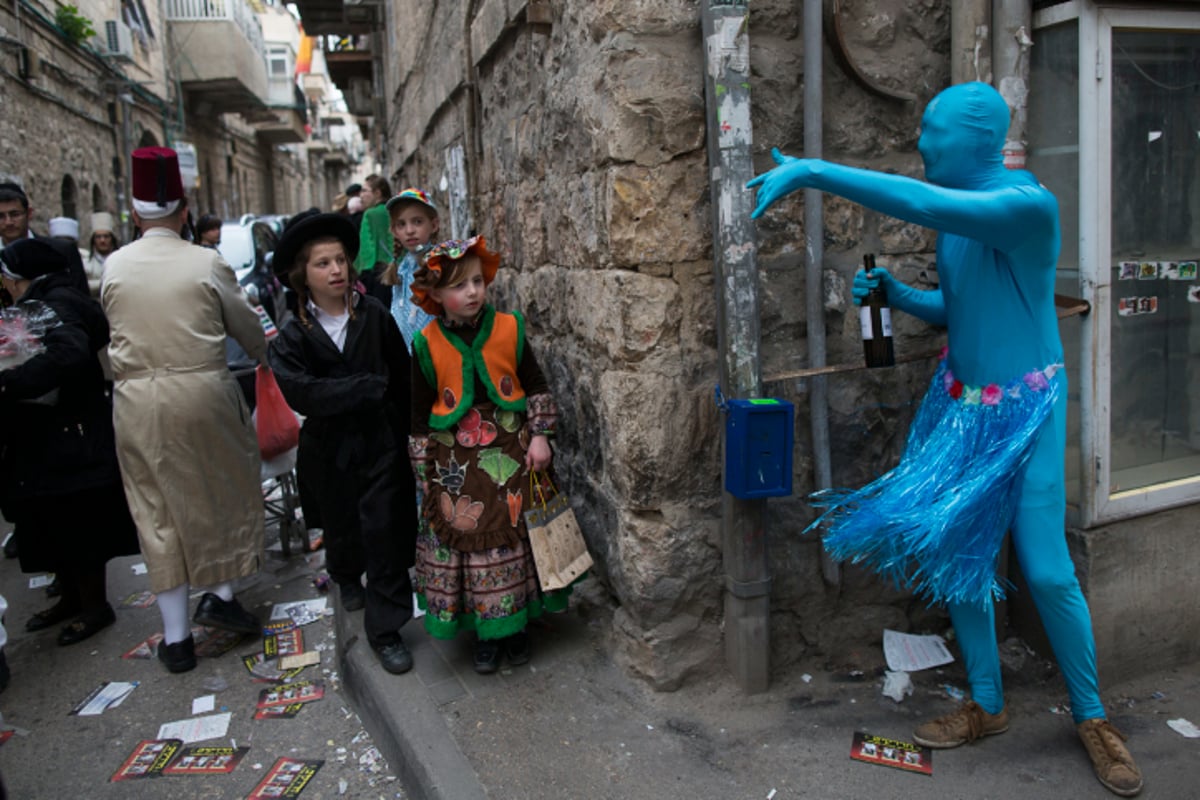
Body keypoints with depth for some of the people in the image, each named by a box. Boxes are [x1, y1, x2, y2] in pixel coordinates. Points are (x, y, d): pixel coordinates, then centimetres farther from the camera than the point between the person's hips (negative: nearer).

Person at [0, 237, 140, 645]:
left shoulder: (56, 304, -16)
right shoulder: (49, 302, 12)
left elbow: (69, 353, -34)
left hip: (70, 437, -9)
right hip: (49, 437, 9)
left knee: (74, 524, 2)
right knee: (51, 523, 16)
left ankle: (95, 606, 16)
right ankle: (72, 596, 30)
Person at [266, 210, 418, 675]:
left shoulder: (375, 317, -4)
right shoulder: (293, 337, -4)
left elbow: (402, 378, -4)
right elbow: (302, 392, -20)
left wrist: (404, 434, -10)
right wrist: (372, 387, -23)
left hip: (381, 444, -1)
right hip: (330, 449, 2)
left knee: (384, 530, -4)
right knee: (342, 526, 20)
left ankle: (385, 628, 9)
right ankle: (347, 577, 53)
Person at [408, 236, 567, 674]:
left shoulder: (509, 328, -3)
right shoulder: (427, 344, -4)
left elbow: (536, 386, 5)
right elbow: (420, 413, 2)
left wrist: (540, 436, -2)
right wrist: (424, 471, 2)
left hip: (510, 455, 1)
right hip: (456, 464, 0)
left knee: (515, 538, 7)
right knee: (466, 540, 5)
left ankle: (515, 624, 27)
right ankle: (485, 633, 22)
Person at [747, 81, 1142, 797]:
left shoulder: (1029, 204, -20)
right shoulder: (959, 215, 4)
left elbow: (923, 203, -37)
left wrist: (813, 171, -37)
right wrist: (896, 294, -1)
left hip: (1025, 409, -7)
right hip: (961, 404, 7)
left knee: (1047, 570, -2)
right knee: (958, 555, 9)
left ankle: (1093, 717, 22)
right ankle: (988, 705, 26)